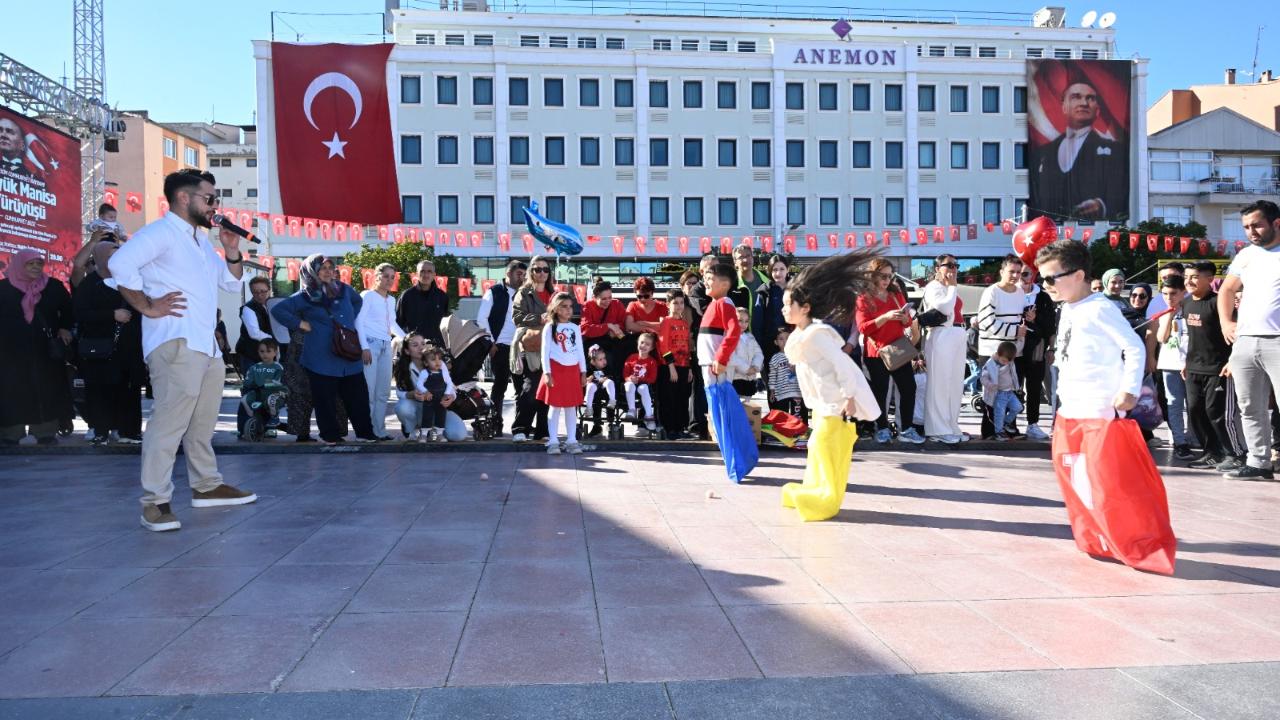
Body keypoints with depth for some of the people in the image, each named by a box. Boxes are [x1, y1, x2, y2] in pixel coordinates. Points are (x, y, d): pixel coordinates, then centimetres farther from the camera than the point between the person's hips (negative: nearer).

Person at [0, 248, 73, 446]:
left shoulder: (53, 286, 4)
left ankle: (46, 432, 9)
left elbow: (67, 309, 13)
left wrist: (65, 328, -1)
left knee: (46, 390, 3)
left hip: (45, 349, 1)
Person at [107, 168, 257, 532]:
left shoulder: (202, 240, 24)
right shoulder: (160, 231, -5)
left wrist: (232, 251, 9)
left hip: (207, 345, 9)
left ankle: (207, 485, 26)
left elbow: (232, 283, 26)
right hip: (176, 344, -9)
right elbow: (120, 263, -21)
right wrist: (148, 307, -17)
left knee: (203, 422, 16)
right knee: (169, 420, -13)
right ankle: (155, 502, -10)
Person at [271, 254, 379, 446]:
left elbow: (358, 301, 31)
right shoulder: (306, 296, -1)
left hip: (349, 356, 4)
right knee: (325, 398, 1)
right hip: (322, 358, -4)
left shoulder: (344, 289, 9)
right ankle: (330, 435, 14)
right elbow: (277, 310, -2)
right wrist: (299, 323, -6)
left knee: (358, 395, 5)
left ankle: (364, 432, 15)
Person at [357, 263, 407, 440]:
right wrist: (364, 347, -15)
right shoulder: (367, 295, -1)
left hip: (386, 346, 7)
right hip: (370, 344, -7)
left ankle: (379, 431, 13)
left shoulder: (391, 300, 19)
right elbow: (359, 322, -7)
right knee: (368, 391, -9)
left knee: (383, 392, 7)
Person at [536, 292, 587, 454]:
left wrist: (583, 372, 9)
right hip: (556, 369, -3)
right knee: (555, 406, -1)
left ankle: (571, 441, 10)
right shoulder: (549, 327, 0)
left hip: (572, 370, 3)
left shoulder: (575, 328, 11)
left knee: (571, 407, 6)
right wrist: (546, 373, -12)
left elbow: (580, 351, 13)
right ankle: (553, 441, 3)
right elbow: (545, 351, -4)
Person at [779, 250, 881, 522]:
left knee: (823, 445, -7)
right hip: (825, 403, 10)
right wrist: (814, 405, 18)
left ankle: (825, 500, 3)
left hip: (839, 402, -10)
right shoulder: (800, 336, 9)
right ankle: (815, 492, 28)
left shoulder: (816, 334, -21)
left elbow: (842, 366, -24)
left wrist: (849, 400, -23)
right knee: (819, 446, 16)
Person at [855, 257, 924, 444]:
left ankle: (906, 429, 5)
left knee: (909, 387, -2)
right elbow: (863, 328, -12)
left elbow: (907, 323, 16)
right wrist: (886, 317, -23)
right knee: (880, 392, 0)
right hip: (876, 352, -4)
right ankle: (882, 429, 11)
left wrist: (905, 318, -8)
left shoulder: (897, 295, 13)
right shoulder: (863, 299, -3)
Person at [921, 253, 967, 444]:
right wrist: (953, 287, -8)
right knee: (939, 383, -6)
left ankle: (951, 427, 18)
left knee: (955, 384, 10)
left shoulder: (951, 289, 21)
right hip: (941, 337, -9)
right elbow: (945, 308, -20)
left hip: (958, 337, 9)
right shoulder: (933, 287, -5)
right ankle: (938, 430, -2)